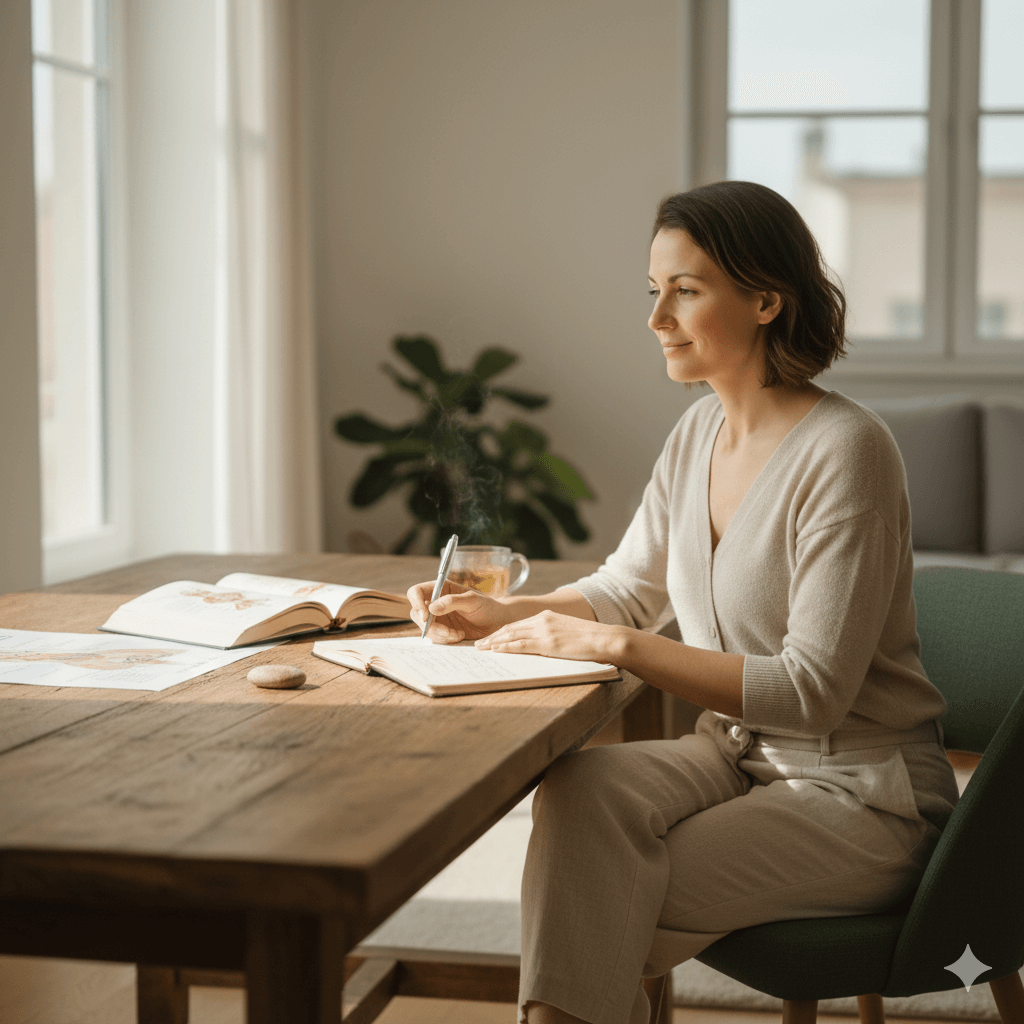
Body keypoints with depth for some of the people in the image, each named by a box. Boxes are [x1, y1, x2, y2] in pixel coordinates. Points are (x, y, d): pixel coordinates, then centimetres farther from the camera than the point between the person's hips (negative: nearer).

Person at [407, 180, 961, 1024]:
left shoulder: (845, 450, -20)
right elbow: (628, 588, 18)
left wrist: (615, 645, -25)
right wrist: (501, 615, 0)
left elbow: (814, 690, -23)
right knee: (580, 788, -23)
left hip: (861, 795, -6)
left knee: (592, 915, -19)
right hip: (739, 756, 7)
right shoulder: (701, 431, 5)